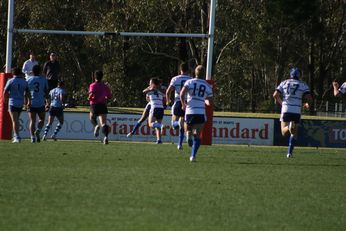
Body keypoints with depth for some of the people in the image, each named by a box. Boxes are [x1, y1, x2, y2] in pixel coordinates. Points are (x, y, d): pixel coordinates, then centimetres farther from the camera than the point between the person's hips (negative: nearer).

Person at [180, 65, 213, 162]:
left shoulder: (190, 82, 2)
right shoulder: (207, 86, 6)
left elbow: (182, 93, -13)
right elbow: (210, 102, 7)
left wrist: (183, 104, 3)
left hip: (189, 111, 0)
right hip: (201, 113, 1)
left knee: (188, 129, 23)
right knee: (197, 135, 4)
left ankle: (188, 135, -13)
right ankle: (193, 155, -10)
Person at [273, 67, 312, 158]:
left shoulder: (284, 83, 9)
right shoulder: (303, 85, 6)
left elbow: (275, 95, 3)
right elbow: (309, 98, -3)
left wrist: (281, 102, 22)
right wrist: (306, 103, 20)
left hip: (286, 110, 0)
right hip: (297, 111, 0)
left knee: (284, 132, 4)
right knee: (294, 133, 14)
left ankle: (289, 127, -31)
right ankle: (290, 152, 8)